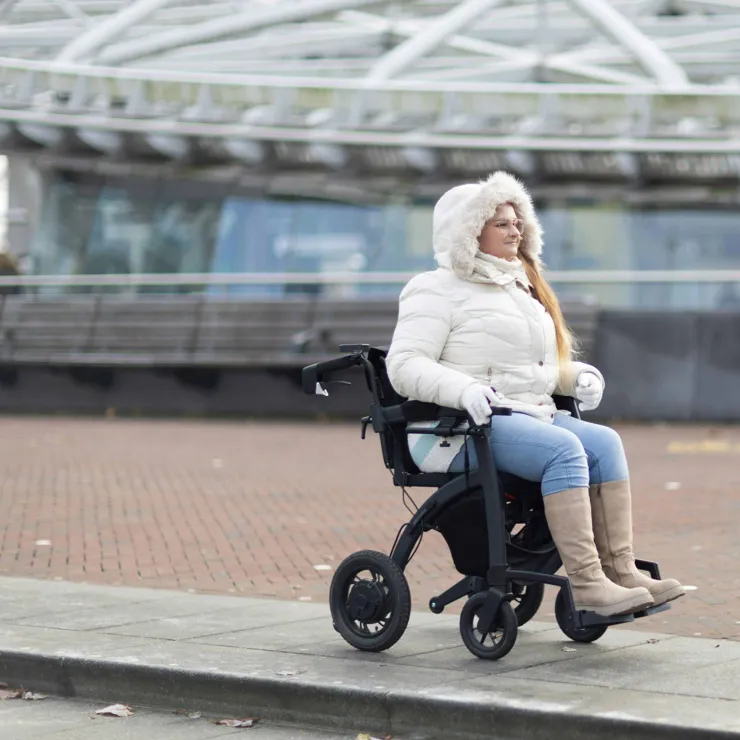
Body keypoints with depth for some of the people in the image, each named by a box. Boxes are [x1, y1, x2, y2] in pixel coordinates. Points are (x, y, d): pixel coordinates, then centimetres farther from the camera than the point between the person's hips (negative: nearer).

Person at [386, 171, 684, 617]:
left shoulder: (521, 289, 25)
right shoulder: (438, 291, -1)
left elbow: (545, 366, 32)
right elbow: (404, 366, -13)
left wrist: (578, 377, 9)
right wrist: (464, 390, -29)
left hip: (529, 416, 8)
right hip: (461, 429, -8)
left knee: (604, 442, -18)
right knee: (564, 449, -30)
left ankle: (621, 571, -24)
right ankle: (587, 584, -35)